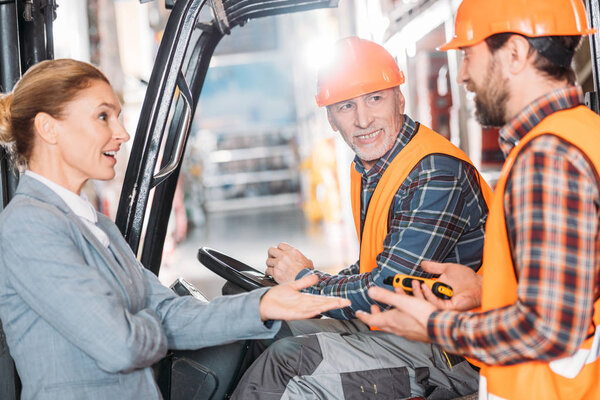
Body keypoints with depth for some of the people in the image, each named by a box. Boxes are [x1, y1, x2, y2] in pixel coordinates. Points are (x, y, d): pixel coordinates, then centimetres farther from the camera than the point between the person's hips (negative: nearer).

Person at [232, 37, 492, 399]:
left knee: (287, 361, -19)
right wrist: (317, 279, -1)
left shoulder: (437, 175, -23)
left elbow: (384, 294, -24)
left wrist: (306, 280, -8)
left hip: (455, 354, -9)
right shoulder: (367, 168, 8)